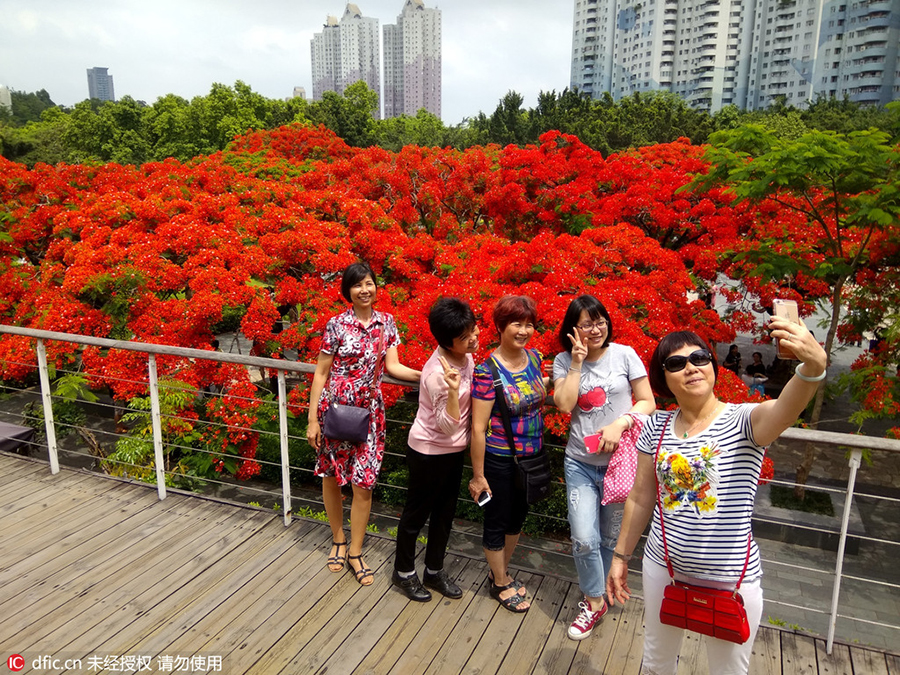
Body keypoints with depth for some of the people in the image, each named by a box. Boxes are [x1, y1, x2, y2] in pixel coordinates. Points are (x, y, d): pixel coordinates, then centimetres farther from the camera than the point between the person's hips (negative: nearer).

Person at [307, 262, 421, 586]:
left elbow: (393, 366, 3)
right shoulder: (336, 325, -7)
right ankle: (338, 540, 35)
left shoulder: (387, 322, 4)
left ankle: (355, 553, 21)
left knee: (363, 483, 3)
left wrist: (424, 374, -14)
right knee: (331, 477, 12)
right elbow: (321, 373, -4)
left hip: (369, 412, 2)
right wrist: (313, 419, -5)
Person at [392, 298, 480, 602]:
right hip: (429, 451, -8)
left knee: (444, 512, 20)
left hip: (454, 449, 8)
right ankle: (403, 572, 35)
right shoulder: (437, 372, -30)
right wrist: (452, 391, -43)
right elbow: (448, 425, -29)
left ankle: (434, 571, 39)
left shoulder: (465, 355, -5)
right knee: (416, 513, 13)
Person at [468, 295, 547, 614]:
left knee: (518, 516, 22)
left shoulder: (535, 358, -2)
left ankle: (501, 572, 45)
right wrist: (478, 475, -14)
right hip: (500, 459, -7)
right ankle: (501, 585, 35)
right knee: (497, 522, 12)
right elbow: (478, 428, -18)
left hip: (531, 456, 7)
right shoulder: (487, 370, -22)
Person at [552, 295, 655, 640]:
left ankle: (596, 594, 37)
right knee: (584, 539, -6)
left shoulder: (624, 354, -4)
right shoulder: (564, 361, 0)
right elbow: (564, 404, -13)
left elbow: (647, 402, -2)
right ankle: (594, 602, 18)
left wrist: (619, 424, -18)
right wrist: (577, 362, -15)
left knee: (611, 537, 13)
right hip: (580, 463, 1)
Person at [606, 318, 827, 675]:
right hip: (663, 567, 3)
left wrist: (813, 365, -59)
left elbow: (785, 408, -39)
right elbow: (641, 499, 4)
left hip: (731, 580, -3)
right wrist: (620, 555, 9)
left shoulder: (744, 421, -15)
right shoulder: (656, 427, -4)